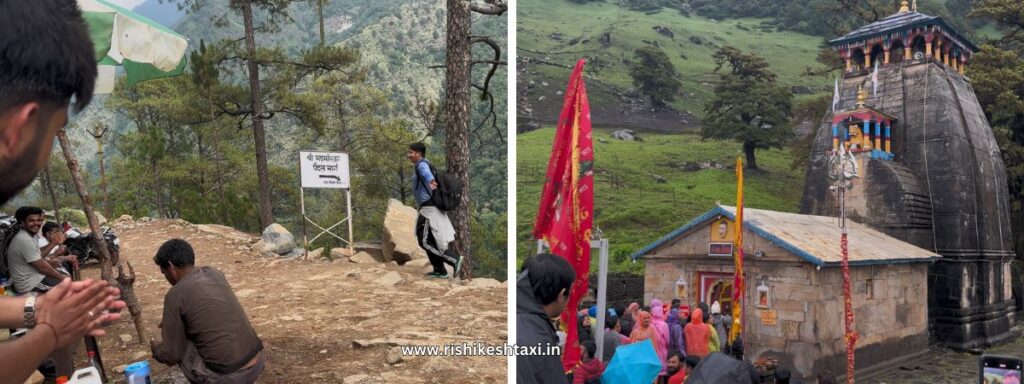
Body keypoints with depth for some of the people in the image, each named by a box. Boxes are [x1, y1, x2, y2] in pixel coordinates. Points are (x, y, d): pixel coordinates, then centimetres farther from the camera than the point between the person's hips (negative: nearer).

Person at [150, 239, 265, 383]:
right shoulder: (214, 273, 10)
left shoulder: (175, 295, -8)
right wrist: (172, 321, 34)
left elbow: (172, 355, -2)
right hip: (257, 363, 6)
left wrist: (156, 349, 20)